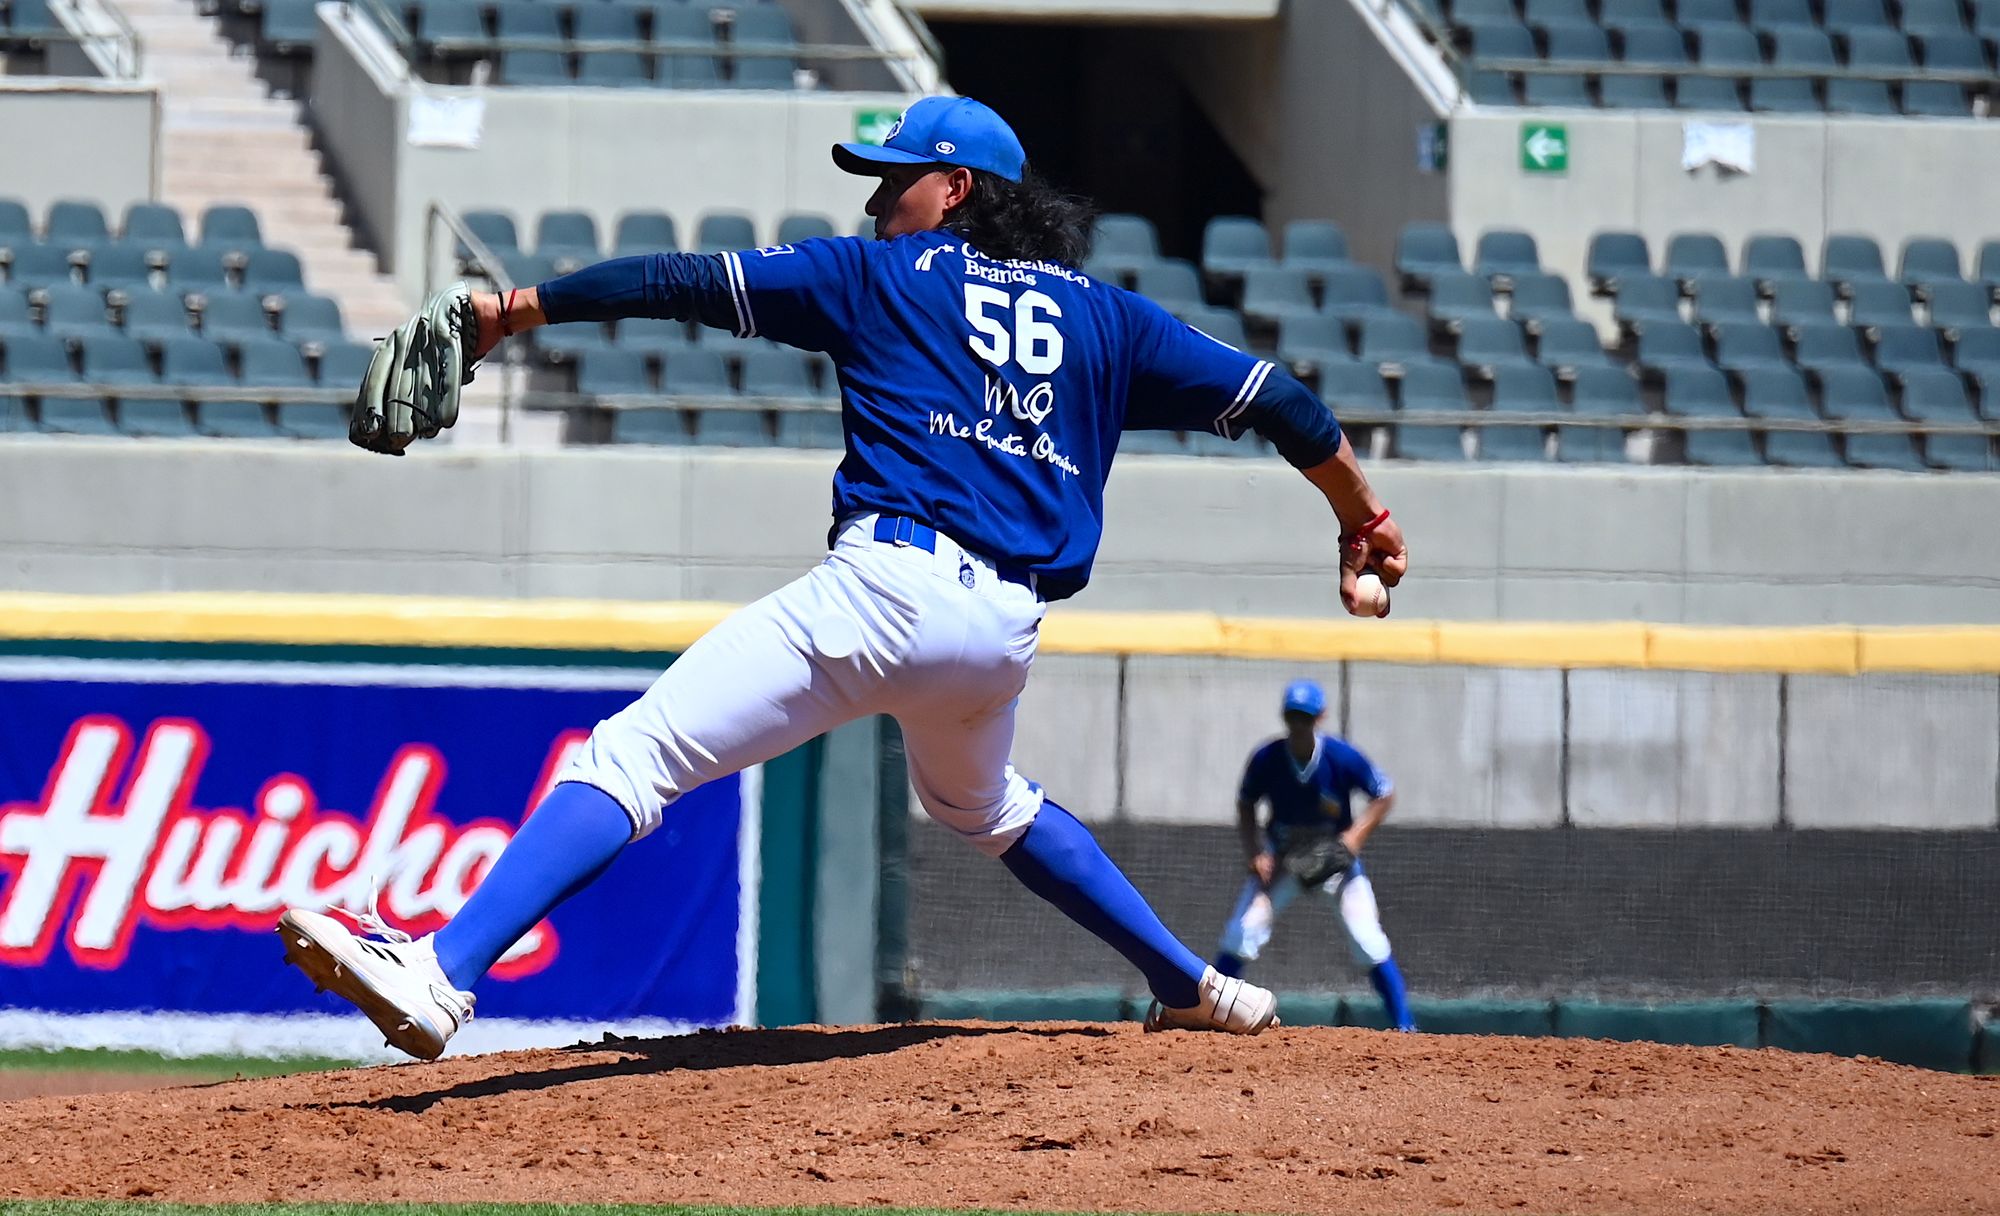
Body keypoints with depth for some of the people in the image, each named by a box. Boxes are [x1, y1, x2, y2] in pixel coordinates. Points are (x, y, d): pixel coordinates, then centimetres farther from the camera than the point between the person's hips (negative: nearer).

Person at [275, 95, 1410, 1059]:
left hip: (888, 584, -6)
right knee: (986, 805, 38)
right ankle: (1196, 988, 41)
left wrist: (518, 307, 10)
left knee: (633, 755, -15)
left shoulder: (883, 276, 10)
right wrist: (1364, 521, 32)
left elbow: (688, 282, 6)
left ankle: (441, 972, -32)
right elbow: (1271, 397, 21)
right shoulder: (1104, 316, 20)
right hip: (1008, 625, 6)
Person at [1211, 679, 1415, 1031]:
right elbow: (1246, 805, 1)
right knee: (1241, 934, -12)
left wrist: (1357, 834, -21)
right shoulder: (1266, 759, -16)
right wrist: (1254, 854, -12)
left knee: (1369, 943, -12)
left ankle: (1404, 1026, -5)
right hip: (1282, 858, 1)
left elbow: (1385, 794, -8)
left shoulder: (1341, 757, -21)